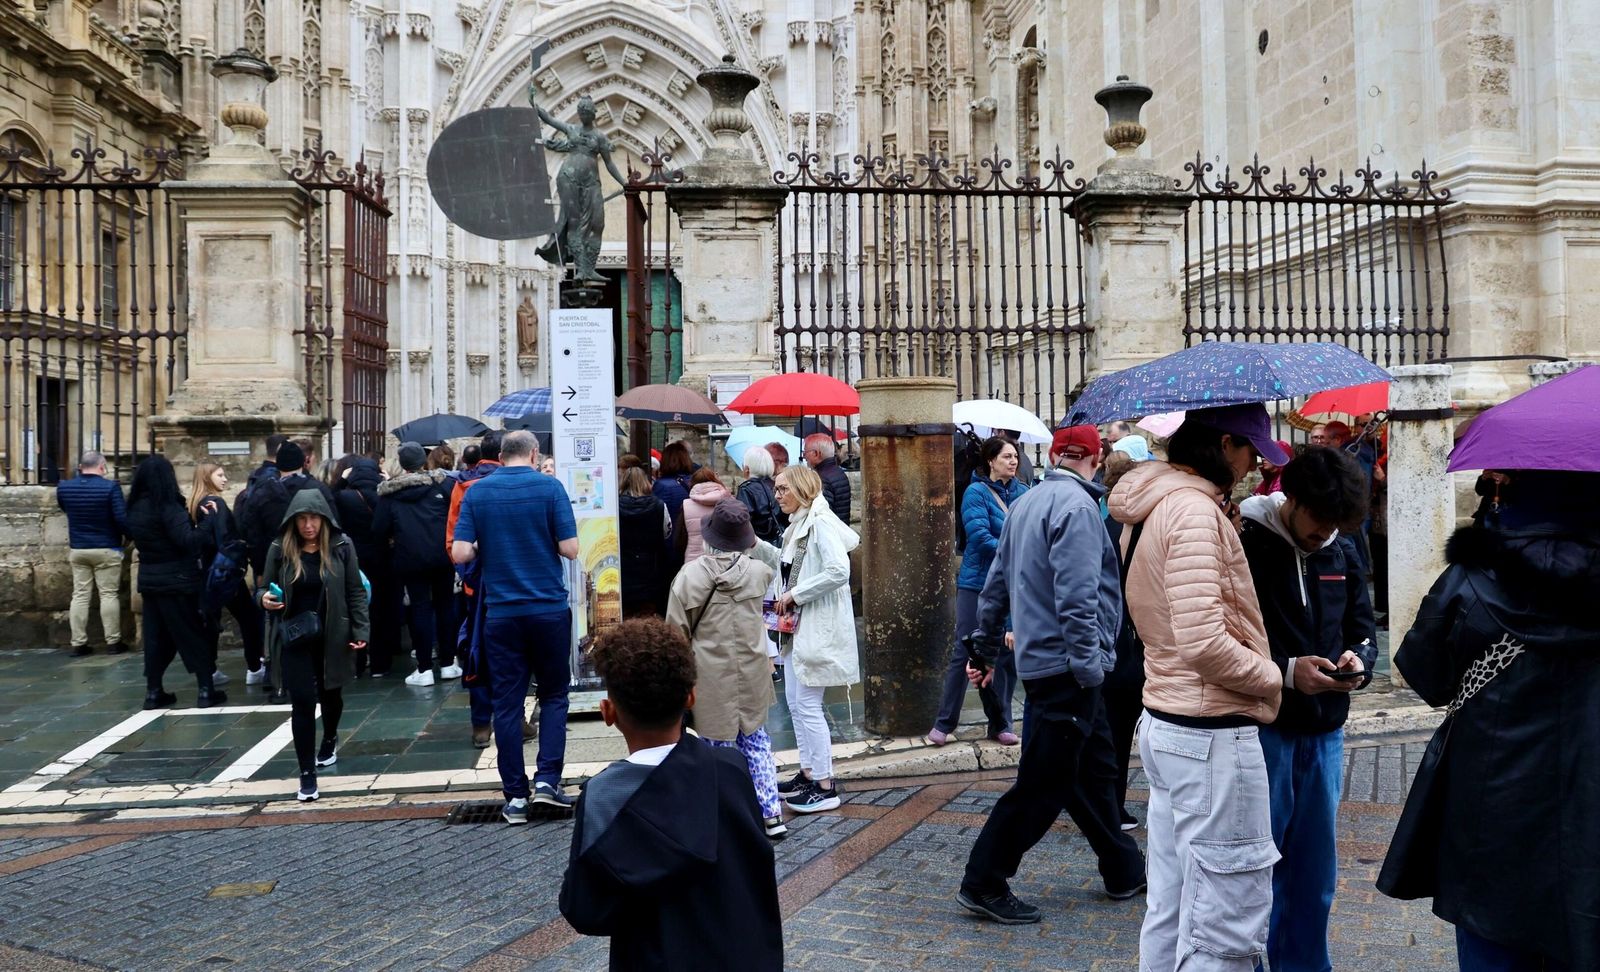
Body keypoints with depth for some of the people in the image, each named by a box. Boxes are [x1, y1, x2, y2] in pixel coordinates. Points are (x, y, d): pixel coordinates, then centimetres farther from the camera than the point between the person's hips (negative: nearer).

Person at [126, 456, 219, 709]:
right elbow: (187, 540, -25)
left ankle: (153, 692, 12)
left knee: (156, 636, 12)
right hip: (176, 580, -7)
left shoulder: (135, 507, 6)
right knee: (194, 634, 1)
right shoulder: (168, 506, -17)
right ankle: (206, 690, 2)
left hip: (149, 580, 7)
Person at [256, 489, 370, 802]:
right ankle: (307, 774, 0)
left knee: (331, 694, 20)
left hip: (332, 636, 1)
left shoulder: (341, 546, -7)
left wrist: (360, 630, -9)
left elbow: (355, 592, -3)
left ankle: (329, 739, 51)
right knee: (302, 702, -7)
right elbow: (264, 588, 6)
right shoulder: (280, 549, -4)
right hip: (294, 637, 0)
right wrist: (264, 598, -17)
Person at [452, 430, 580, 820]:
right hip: (549, 608, -1)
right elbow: (569, 548, -9)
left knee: (507, 703, 6)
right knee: (554, 695, 13)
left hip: (501, 612, 2)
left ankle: (515, 796, 9)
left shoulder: (477, 492, 2)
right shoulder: (549, 487, -5)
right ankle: (547, 780, 3)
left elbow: (460, 553, -4)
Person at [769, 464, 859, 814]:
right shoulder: (797, 525, 15)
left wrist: (795, 594, -19)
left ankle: (825, 786, 2)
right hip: (796, 626, 10)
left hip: (817, 628, -10)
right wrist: (784, 600, 7)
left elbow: (839, 571, -25)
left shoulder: (820, 523, -14)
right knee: (795, 703, 14)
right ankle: (808, 773, 25)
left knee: (808, 705, -7)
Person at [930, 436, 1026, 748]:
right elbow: (979, 536, -18)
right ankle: (944, 723, 9)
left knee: (1008, 653, 9)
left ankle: (1001, 724, 21)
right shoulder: (976, 492, -9)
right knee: (965, 652, -1)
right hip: (978, 582, -5)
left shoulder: (1022, 492, 7)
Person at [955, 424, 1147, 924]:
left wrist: (984, 645, 23)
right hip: (1066, 667, -10)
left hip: (1040, 658, 10)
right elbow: (1077, 594, -24)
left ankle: (1124, 870, 31)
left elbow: (997, 582, 17)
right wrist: (1088, 663, -23)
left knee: (1095, 768, 19)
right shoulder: (1076, 505, -16)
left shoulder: (1026, 503, 13)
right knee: (1044, 781, -3)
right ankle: (984, 883, 4)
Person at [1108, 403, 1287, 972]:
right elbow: (1204, 644, -24)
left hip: (1164, 726, 10)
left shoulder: (1150, 508, 13)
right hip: (1212, 736, -10)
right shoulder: (1195, 510, -18)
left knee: (1170, 914, 18)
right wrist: (1273, 677, -9)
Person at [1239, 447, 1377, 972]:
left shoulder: (1343, 551, 6)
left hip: (1325, 731, 6)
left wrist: (1358, 657, -6)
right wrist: (1286, 671, -22)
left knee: (1316, 868, 16)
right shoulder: (1245, 545, -13)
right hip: (1262, 728, -6)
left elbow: (1362, 626, 15)